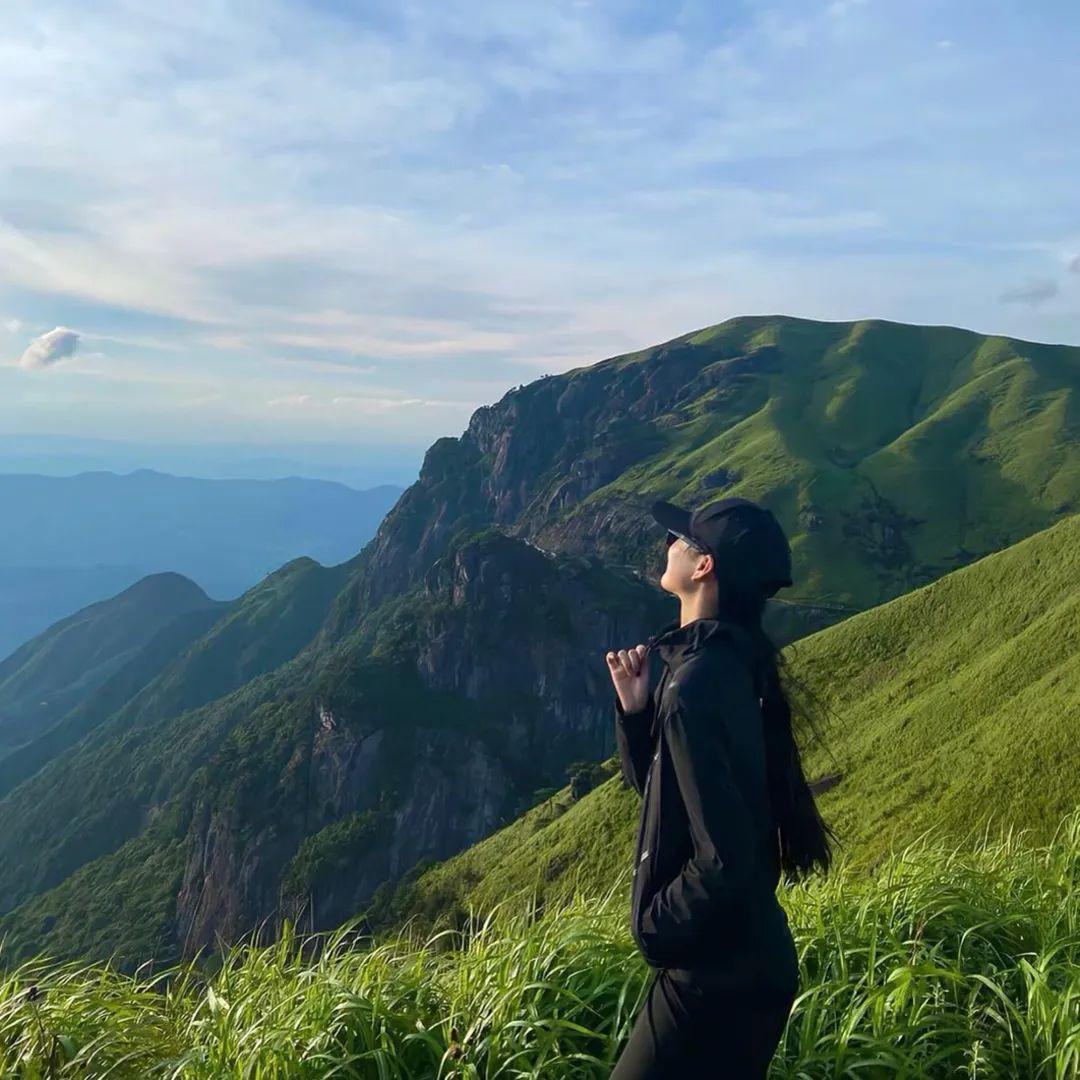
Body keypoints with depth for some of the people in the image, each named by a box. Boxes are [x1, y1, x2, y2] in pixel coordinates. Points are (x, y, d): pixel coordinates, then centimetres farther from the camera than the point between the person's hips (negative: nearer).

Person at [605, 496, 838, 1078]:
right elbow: (660, 789, 12)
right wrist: (635, 711, -3)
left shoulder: (697, 686, -27)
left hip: (717, 976, -9)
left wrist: (653, 925, -13)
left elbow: (723, 865, -29)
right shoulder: (723, 663, 3)